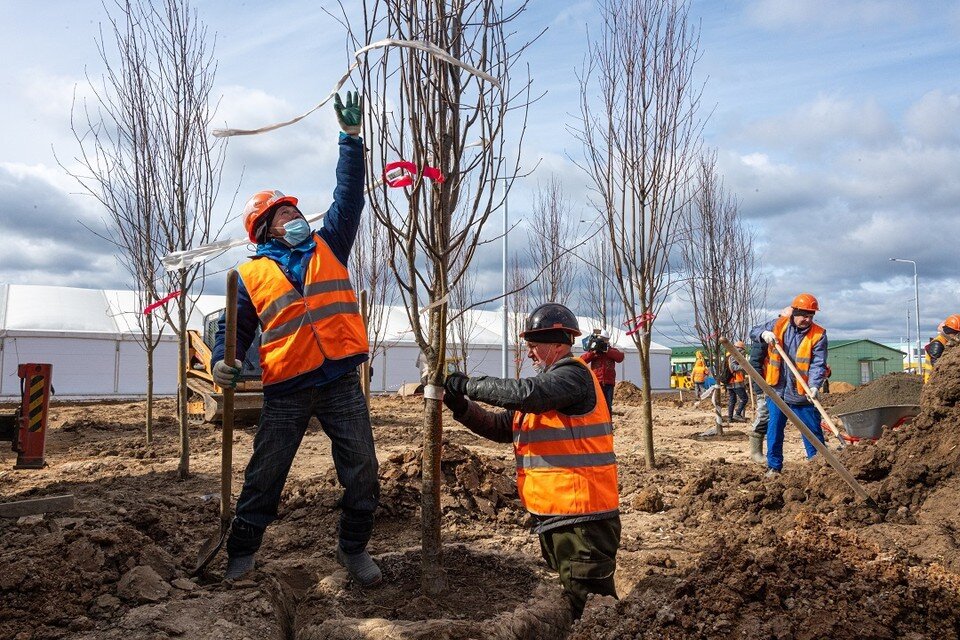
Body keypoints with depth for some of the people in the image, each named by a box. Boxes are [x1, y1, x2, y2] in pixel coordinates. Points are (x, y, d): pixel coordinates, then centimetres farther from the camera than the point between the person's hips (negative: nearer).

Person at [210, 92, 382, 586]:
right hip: (286, 390, -1)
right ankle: (241, 552, 25)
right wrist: (223, 362, -9)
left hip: (341, 382, 1)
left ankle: (354, 547, 22)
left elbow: (349, 196, 9)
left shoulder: (328, 247, 13)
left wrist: (351, 137, 5)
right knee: (264, 475, 6)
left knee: (361, 470, 3)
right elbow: (235, 328, 11)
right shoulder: (252, 274, 9)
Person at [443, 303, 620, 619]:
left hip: (582, 518, -10)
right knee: (570, 601, 19)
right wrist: (462, 407, 1)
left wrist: (469, 385, -21)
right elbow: (501, 427, 16)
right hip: (551, 515, 10)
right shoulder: (548, 379, 17)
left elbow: (527, 394, -30)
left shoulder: (574, 374, -12)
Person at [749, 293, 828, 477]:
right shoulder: (779, 325, 2)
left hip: (802, 393, -2)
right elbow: (753, 332, 12)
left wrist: (814, 385, -30)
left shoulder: (818, 335, -7)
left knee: (813, 431, 5)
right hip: (777, 391, 2)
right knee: (774, 430, 8)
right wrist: (764, 334, -11)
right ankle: (774, 467, 19)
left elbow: (818, 364, -14)